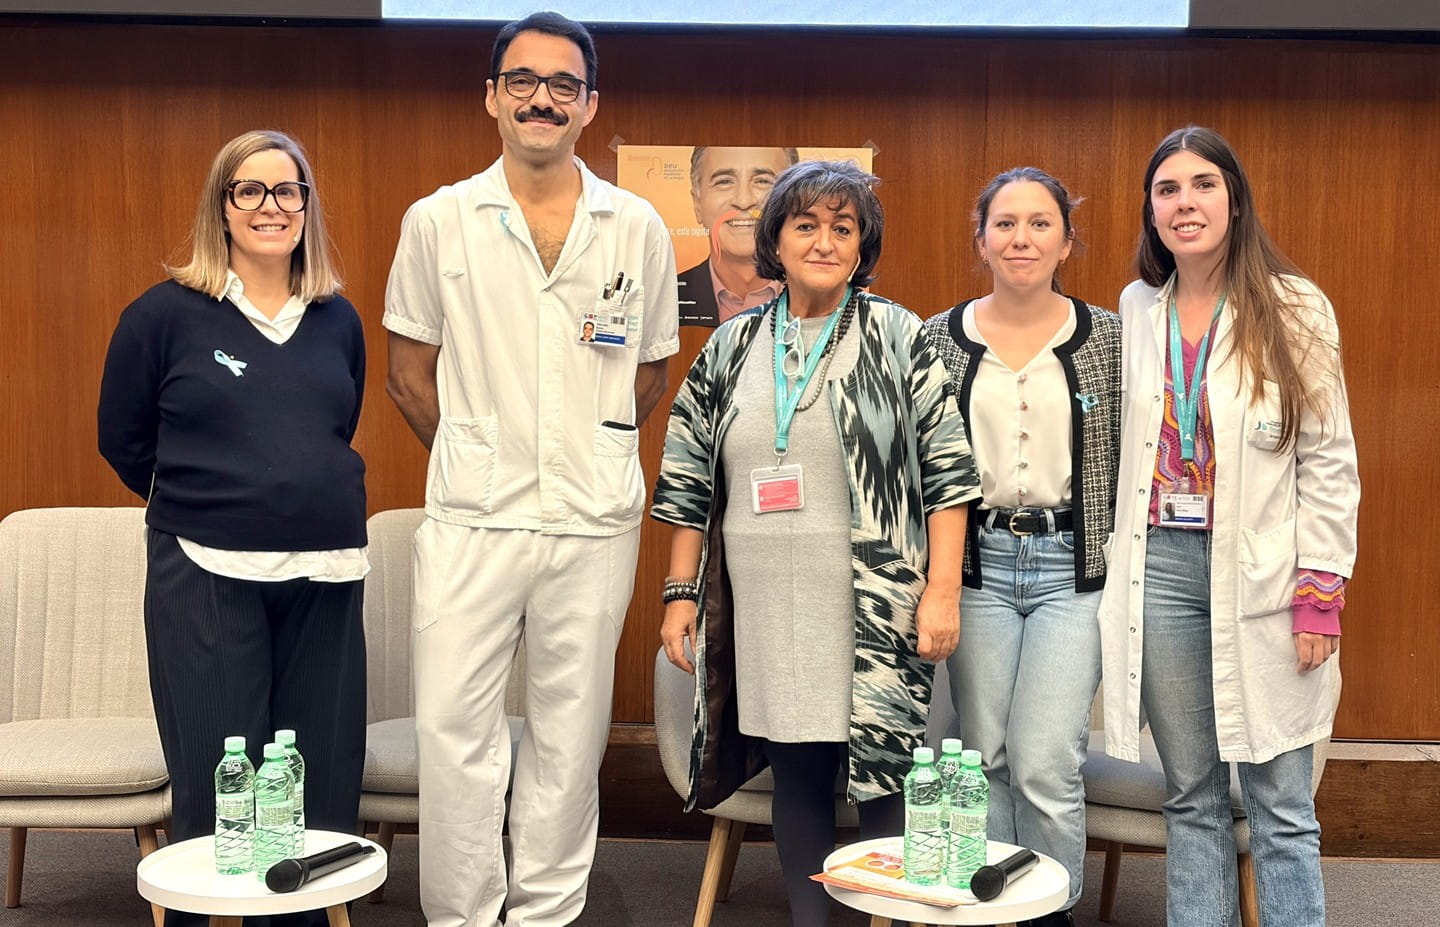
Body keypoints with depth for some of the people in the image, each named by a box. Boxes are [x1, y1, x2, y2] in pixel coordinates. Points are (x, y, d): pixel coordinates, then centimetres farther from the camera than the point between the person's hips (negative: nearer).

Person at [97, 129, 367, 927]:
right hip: (207, 576, -3)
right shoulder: (165, 314, -2)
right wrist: (204, 503, 11)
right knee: (217, 792, 0)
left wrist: (311, 502, 13)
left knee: (322, 789, 6)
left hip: (325, 577, 4)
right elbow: (123, 440, 6)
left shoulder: (338, 321, 9)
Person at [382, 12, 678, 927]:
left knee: (570, 735, 8)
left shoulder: (639, 228, 6)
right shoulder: (439, 221, 3)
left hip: (596, 519, 1)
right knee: (455, 730, -2)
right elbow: (409, 371, 9)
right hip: (472, 518, -1)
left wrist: (591, 452, 11)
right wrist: (481, 456, 7)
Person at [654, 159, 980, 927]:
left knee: (884, 775, 0)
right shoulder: (733, 347, 10)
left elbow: (946, 468, -3)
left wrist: (942, 589, -9)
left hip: (875, 606, -3)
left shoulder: (898, 338, 1)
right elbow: (689, 478, 13)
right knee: (795, 772, 10)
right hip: (768, 609, 3)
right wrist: (681, 593, 10)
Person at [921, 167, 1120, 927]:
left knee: (1047, 766, -7)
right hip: (976, 564, 2)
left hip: (1073, 568, -1)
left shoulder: (1107, 338, 1)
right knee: (984, 757, 7)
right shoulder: (939, 339, 4)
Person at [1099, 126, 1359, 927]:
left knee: (1281, 807, 1)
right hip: (1162, 568, 3)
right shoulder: (1135, 310, 9)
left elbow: (1328, 461, -2)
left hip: (1259, 575, -3)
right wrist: (1113, 568, 7)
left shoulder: (1295, 309, -1)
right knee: (1191, 799, 11)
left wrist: (1320, 595, -8)